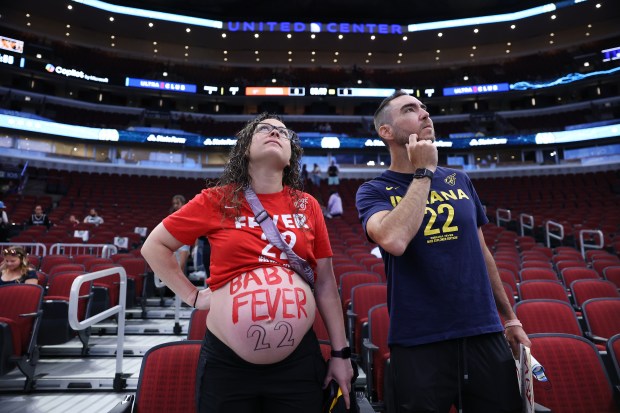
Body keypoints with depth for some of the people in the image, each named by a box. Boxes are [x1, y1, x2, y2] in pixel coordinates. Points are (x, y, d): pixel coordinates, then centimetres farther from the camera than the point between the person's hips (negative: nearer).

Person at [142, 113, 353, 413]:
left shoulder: (307, 206, 2)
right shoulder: (216, 201, -3)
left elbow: (325, 283, 5)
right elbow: (154, 246, 7)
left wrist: (340, 351, 6)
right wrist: (192, 295, -1)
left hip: (299, 359, 2)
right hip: (226, 359, -1)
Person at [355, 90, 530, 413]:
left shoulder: (459, 180, 8)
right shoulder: (374, 191, -5)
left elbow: (481, 252, 15)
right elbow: (394, 241, -27)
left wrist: (510, 318, 18)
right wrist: (424, 173, -16)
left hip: (485, 334, 5)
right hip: (419, 343, -4)